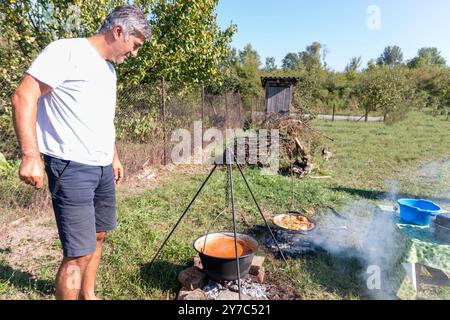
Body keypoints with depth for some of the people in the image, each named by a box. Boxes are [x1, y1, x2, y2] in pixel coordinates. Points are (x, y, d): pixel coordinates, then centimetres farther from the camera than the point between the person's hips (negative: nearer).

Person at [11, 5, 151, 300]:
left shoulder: (108, 68, 17)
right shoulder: (66, 51, -9)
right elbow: (24, 96, -16)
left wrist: (114, 157, 23)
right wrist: (30, 155, -23)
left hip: (103, 168, 9)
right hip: (71, 167, -9)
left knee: (98, 236, 17)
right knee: (80, 252, -8)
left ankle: (88, 295, 34)